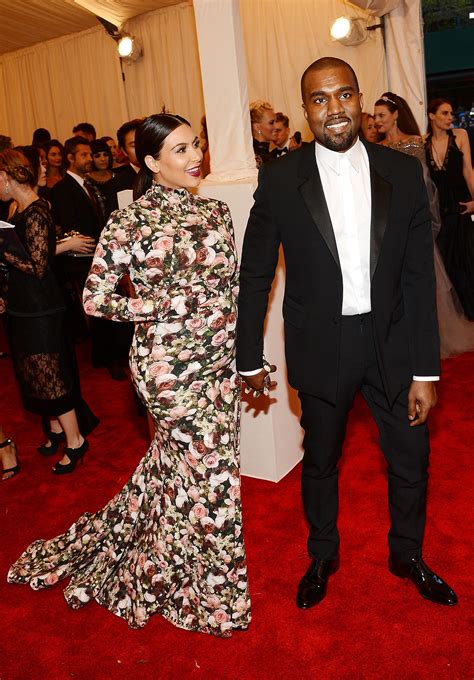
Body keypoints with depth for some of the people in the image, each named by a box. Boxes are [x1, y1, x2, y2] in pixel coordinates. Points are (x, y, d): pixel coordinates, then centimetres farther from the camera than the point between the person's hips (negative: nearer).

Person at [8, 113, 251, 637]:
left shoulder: (214, 211, 6)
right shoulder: (131, 220, -11)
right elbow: (95, 298, -10)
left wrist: (244, 350, 8)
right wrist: (166, 305, -17)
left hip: (220, 357, 6)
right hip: (169, 363, -6)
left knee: (173, 464, 18)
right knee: (209, 468, 5)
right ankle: (210, 592, 32)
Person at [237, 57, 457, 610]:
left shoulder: (403, 172, -4)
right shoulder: (280, 179, -8)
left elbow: (419, 278, -4)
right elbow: (254, 275, -1)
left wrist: (425, 370, -5)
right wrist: (249, 356, 0)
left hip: (391, 342, 2)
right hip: (321, 346, -1)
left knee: (411, 460, 14)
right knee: (320, 460, 17)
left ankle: (407, 555, 44)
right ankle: (322, 557, 44)